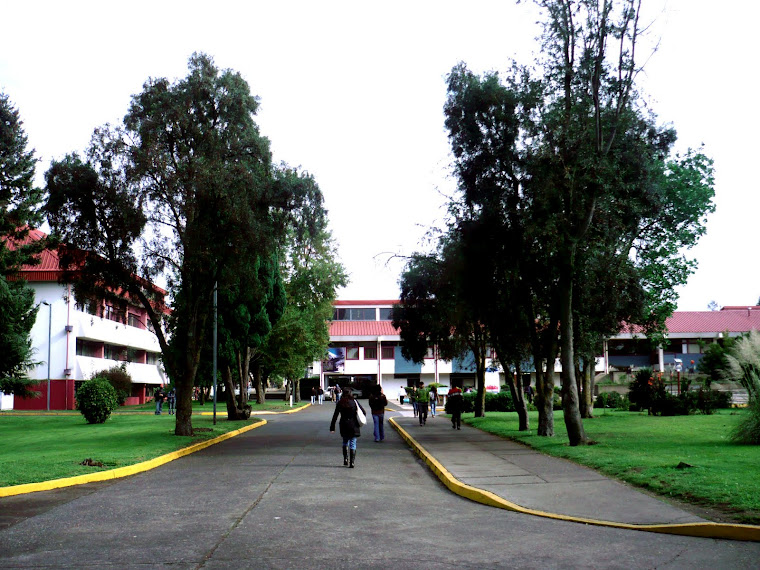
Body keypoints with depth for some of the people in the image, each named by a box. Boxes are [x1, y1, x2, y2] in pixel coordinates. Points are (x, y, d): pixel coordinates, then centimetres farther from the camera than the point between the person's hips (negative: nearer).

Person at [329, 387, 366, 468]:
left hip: (344, 425, 1)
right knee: (353, 444, 4)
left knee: (345, 442, 21)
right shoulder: (355, 402, -3)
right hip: (354, 425, -1)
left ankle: (345, 459, 17)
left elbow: (335, 416, -3)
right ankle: (352, 462, -1)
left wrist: (332, 428, 1)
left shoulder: (340, 403, -3)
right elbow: (364, 412, 0)